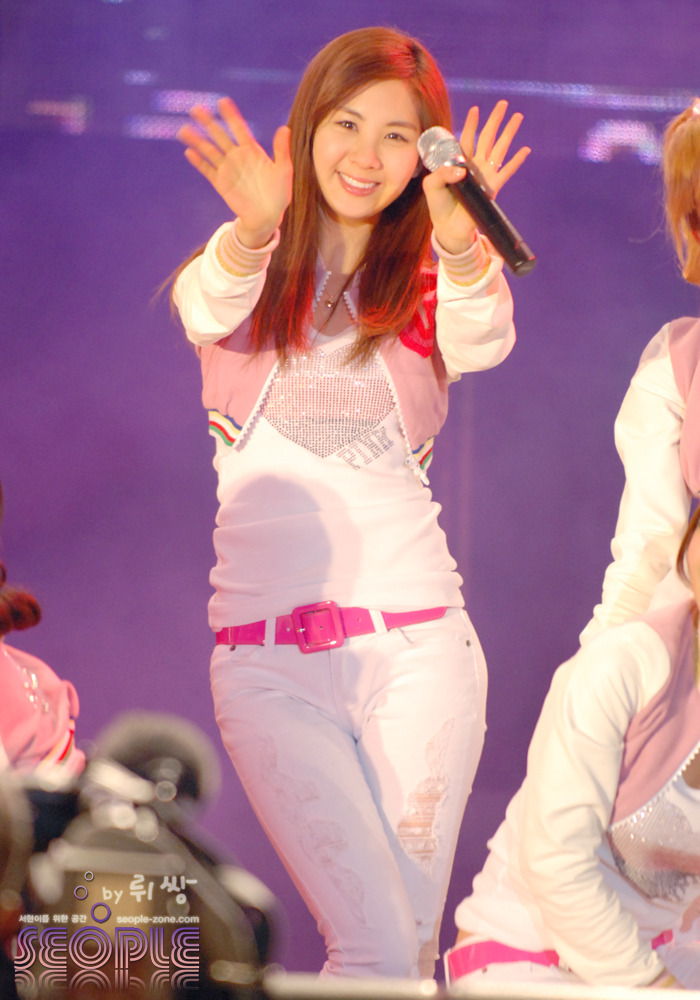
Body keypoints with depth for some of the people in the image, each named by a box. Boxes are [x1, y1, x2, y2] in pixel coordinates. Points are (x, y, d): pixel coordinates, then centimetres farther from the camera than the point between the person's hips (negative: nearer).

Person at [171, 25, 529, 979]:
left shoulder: (428, 283, 8)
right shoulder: (252, 269, 5)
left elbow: (487, 338, -15)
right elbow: (206, 309, -19)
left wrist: (462, 245, -38)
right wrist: (251, 230, -42)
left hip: (418, 643, 2)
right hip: (272, 664, -2)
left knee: (412, 945, 1)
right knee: (377, 953, -12)